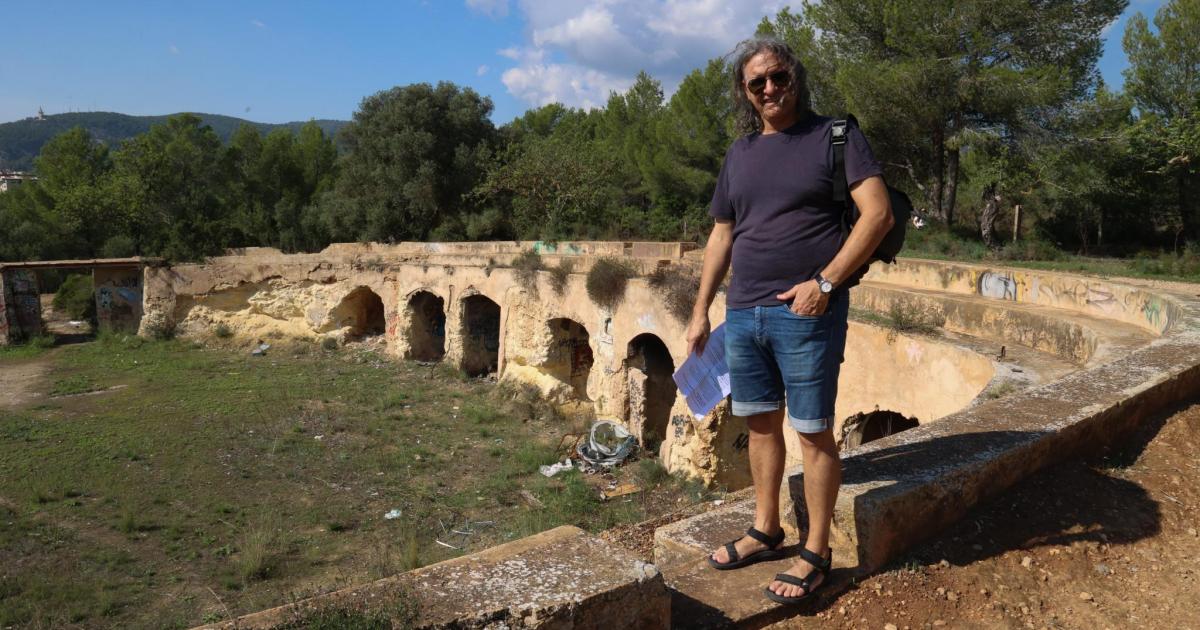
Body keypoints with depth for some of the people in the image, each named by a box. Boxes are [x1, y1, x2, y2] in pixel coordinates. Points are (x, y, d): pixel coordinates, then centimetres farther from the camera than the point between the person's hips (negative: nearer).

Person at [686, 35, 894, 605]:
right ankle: (765, 532, 29)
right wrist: (701, 312, 13)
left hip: (805, 313, -5)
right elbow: (721, 238, 17)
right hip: (743, 314, 6)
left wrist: (825, 283, -17)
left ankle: (816, 553, 15)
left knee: (813, 432, 1)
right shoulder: (739, 154, 15)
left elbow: (878, 214, -10)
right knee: (761, 424, 14)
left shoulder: (834, 136, -1)